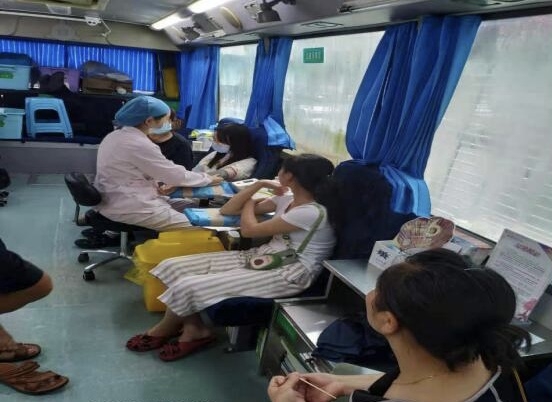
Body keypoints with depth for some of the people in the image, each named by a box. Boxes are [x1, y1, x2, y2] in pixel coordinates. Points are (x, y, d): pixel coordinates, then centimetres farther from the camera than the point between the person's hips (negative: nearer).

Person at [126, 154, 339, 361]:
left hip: (287, 273, -9)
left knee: (187, 287, -17)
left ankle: (163, 331, 14)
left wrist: (250, 202, 6)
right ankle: (194, 329, 5)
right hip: (261, 257, 9)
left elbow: (249, 229, -13)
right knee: (172, 267, -3)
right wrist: (259, 185, 1)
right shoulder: (286, 200, 8)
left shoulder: (312, 212, -20)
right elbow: (227, 210, 12)